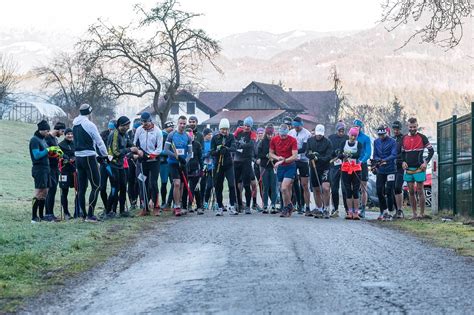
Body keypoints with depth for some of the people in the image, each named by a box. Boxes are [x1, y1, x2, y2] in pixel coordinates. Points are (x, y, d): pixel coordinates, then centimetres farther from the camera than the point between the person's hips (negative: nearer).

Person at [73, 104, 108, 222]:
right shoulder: (89, 125, -13)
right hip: (89, 158, -7)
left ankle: (84, 214, 13)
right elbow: (99, 142, -10)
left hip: (78, 157, 8)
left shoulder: (75, 125, 9)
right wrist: (105, 155, 6)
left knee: (81, 187, 10)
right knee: (96, 186, -3)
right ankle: (90, 215, -10)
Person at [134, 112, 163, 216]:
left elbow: (159, 149, -8)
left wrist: (150, 155, -19)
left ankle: (156, 207, 4)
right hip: (142, 160, 3)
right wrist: (138, 150, -7)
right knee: (143, 184, 2)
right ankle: (145, 208, 8)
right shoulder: (139, 130, 3)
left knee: (153, 183, -7)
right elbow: (135, 144, 12)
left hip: (154, 160, -3)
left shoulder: (157, 131, -7)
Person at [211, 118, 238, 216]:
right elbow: (211, 152, 1)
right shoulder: (215, 138, 5)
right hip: (218, 165, 1)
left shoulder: (231, 137, 4)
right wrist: (217, 150, -21)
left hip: (229, 165, -1)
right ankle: (220, 207, 15)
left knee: (232, 185, -14)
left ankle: (232, 207, -10)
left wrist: (226, 149, -34)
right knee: (218, 187, 4)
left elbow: (234, 147, -13)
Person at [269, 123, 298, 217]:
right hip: (280, 167, 4)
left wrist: (283, 160, -22)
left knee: (284, 188, -16)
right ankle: (288, 209, 19)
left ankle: (288, 206, 3)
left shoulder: (292, 140, -12)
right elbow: (271, 153, 9)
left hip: (290, 166, -4)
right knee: (285, 189, 8)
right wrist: (277, 158, -11)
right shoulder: (274, 140, 1)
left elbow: (295, 156, -16)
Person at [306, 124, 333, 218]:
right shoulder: (310, 140, 8)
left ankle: (326, 209, -9)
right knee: (316, 190, 10)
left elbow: (328, 157, -11)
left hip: (324, 168, -4)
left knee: (325, 188, -18)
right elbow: (307, 153, 4)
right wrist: (310, 154, -19)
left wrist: (319, 158, -27)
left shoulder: (327, 142, -6)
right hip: (314, 168, 4)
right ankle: (319, 209, 22)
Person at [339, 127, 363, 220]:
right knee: (348, 191, 2)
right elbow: (339, 155, -3)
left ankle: (356, 212, -4)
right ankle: (350, 212, 4)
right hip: (345, 169, 2)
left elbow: (359, 154, -15)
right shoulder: (344, 143, 8)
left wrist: (351, 155, -35)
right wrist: (343, 155, -26)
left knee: (355, 191, -5)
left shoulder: (359, 144, 3)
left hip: (356, 169, -2)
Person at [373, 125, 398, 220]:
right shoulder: (376, 142, 11)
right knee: (379, 191, 1)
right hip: (380, 170, 4)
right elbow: (375, 155, 11)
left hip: (390, 169, -4)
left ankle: (389, 212, 5)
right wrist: (377, 160, -12)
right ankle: (384, 211, 15)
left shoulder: (392, 141, -5)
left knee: (389, 191, -3)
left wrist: (384, 160, -29)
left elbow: (394, 155, -14)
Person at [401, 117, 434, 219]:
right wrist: (403, 162, 3)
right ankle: (414, 213, 10)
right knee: (411, 192, 5)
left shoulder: (422, 137, -2)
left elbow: (431, 151, 2)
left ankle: (422, 213, -1)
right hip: (408, 169, 4)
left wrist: (426, 162, -8)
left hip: (419, 168, -4)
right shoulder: (404, 138, 10)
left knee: (420, 191, -4)